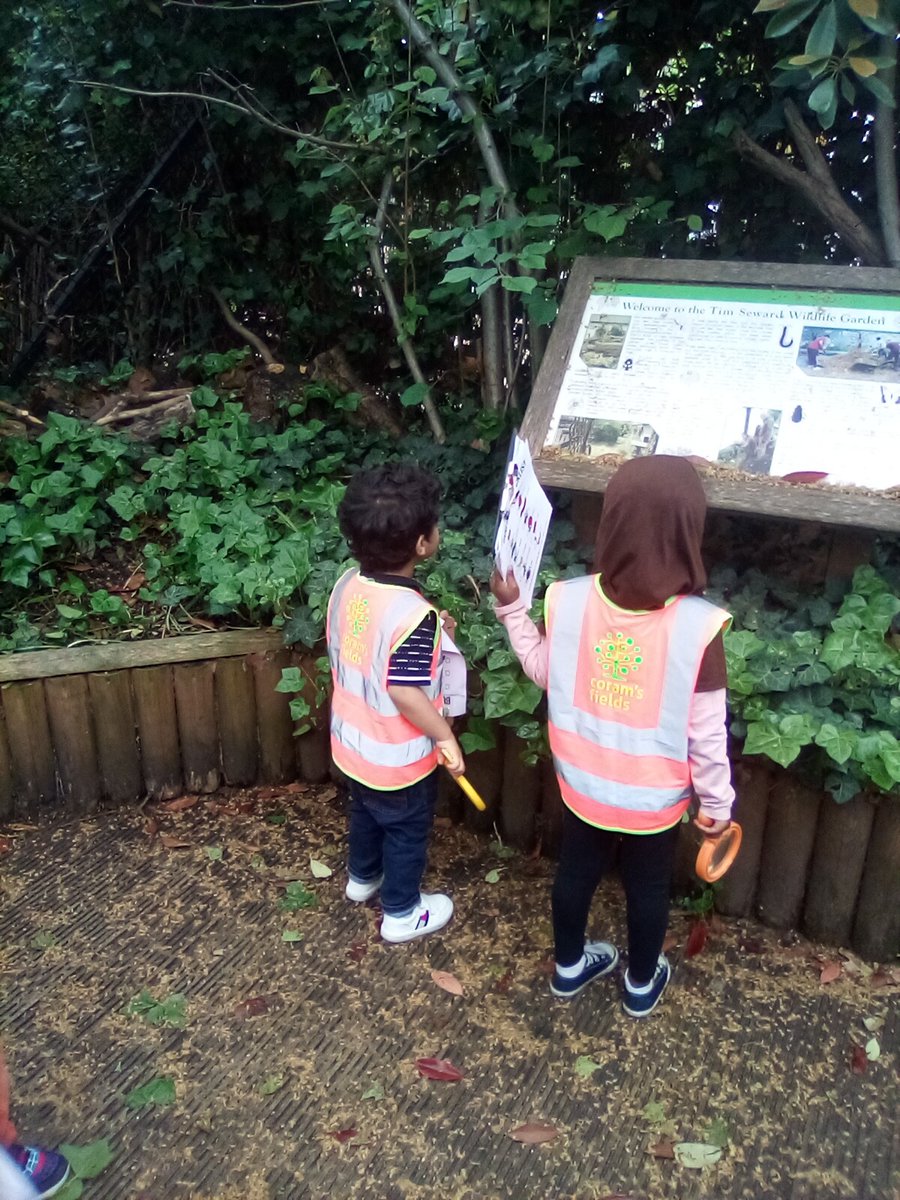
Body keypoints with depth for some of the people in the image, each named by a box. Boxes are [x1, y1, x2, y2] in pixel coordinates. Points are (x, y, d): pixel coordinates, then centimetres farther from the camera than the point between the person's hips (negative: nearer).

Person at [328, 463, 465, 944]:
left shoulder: (347, 584, -10)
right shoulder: (414, 615, -33)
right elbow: (405, 693, -30)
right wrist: (446, 738, -16)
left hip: (352, 743, 7)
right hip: (398, 758, -7)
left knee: (366, 810, 31)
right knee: (407, 831, 18)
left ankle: (362, 876, 56)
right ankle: (402, 913, 39)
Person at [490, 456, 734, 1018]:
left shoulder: (568, 600, -20)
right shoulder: (697, 625, -27)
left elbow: (544, 672, -1)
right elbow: (706, 729, -17)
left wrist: (511, 606, 7)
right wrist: (717, 801, -1)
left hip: (583, 785, 2)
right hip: (655, 797, -2)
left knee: (576, 873, 25)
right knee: (648, 889, 23)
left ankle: (569, 966, 50)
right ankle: (642, 983, 48)